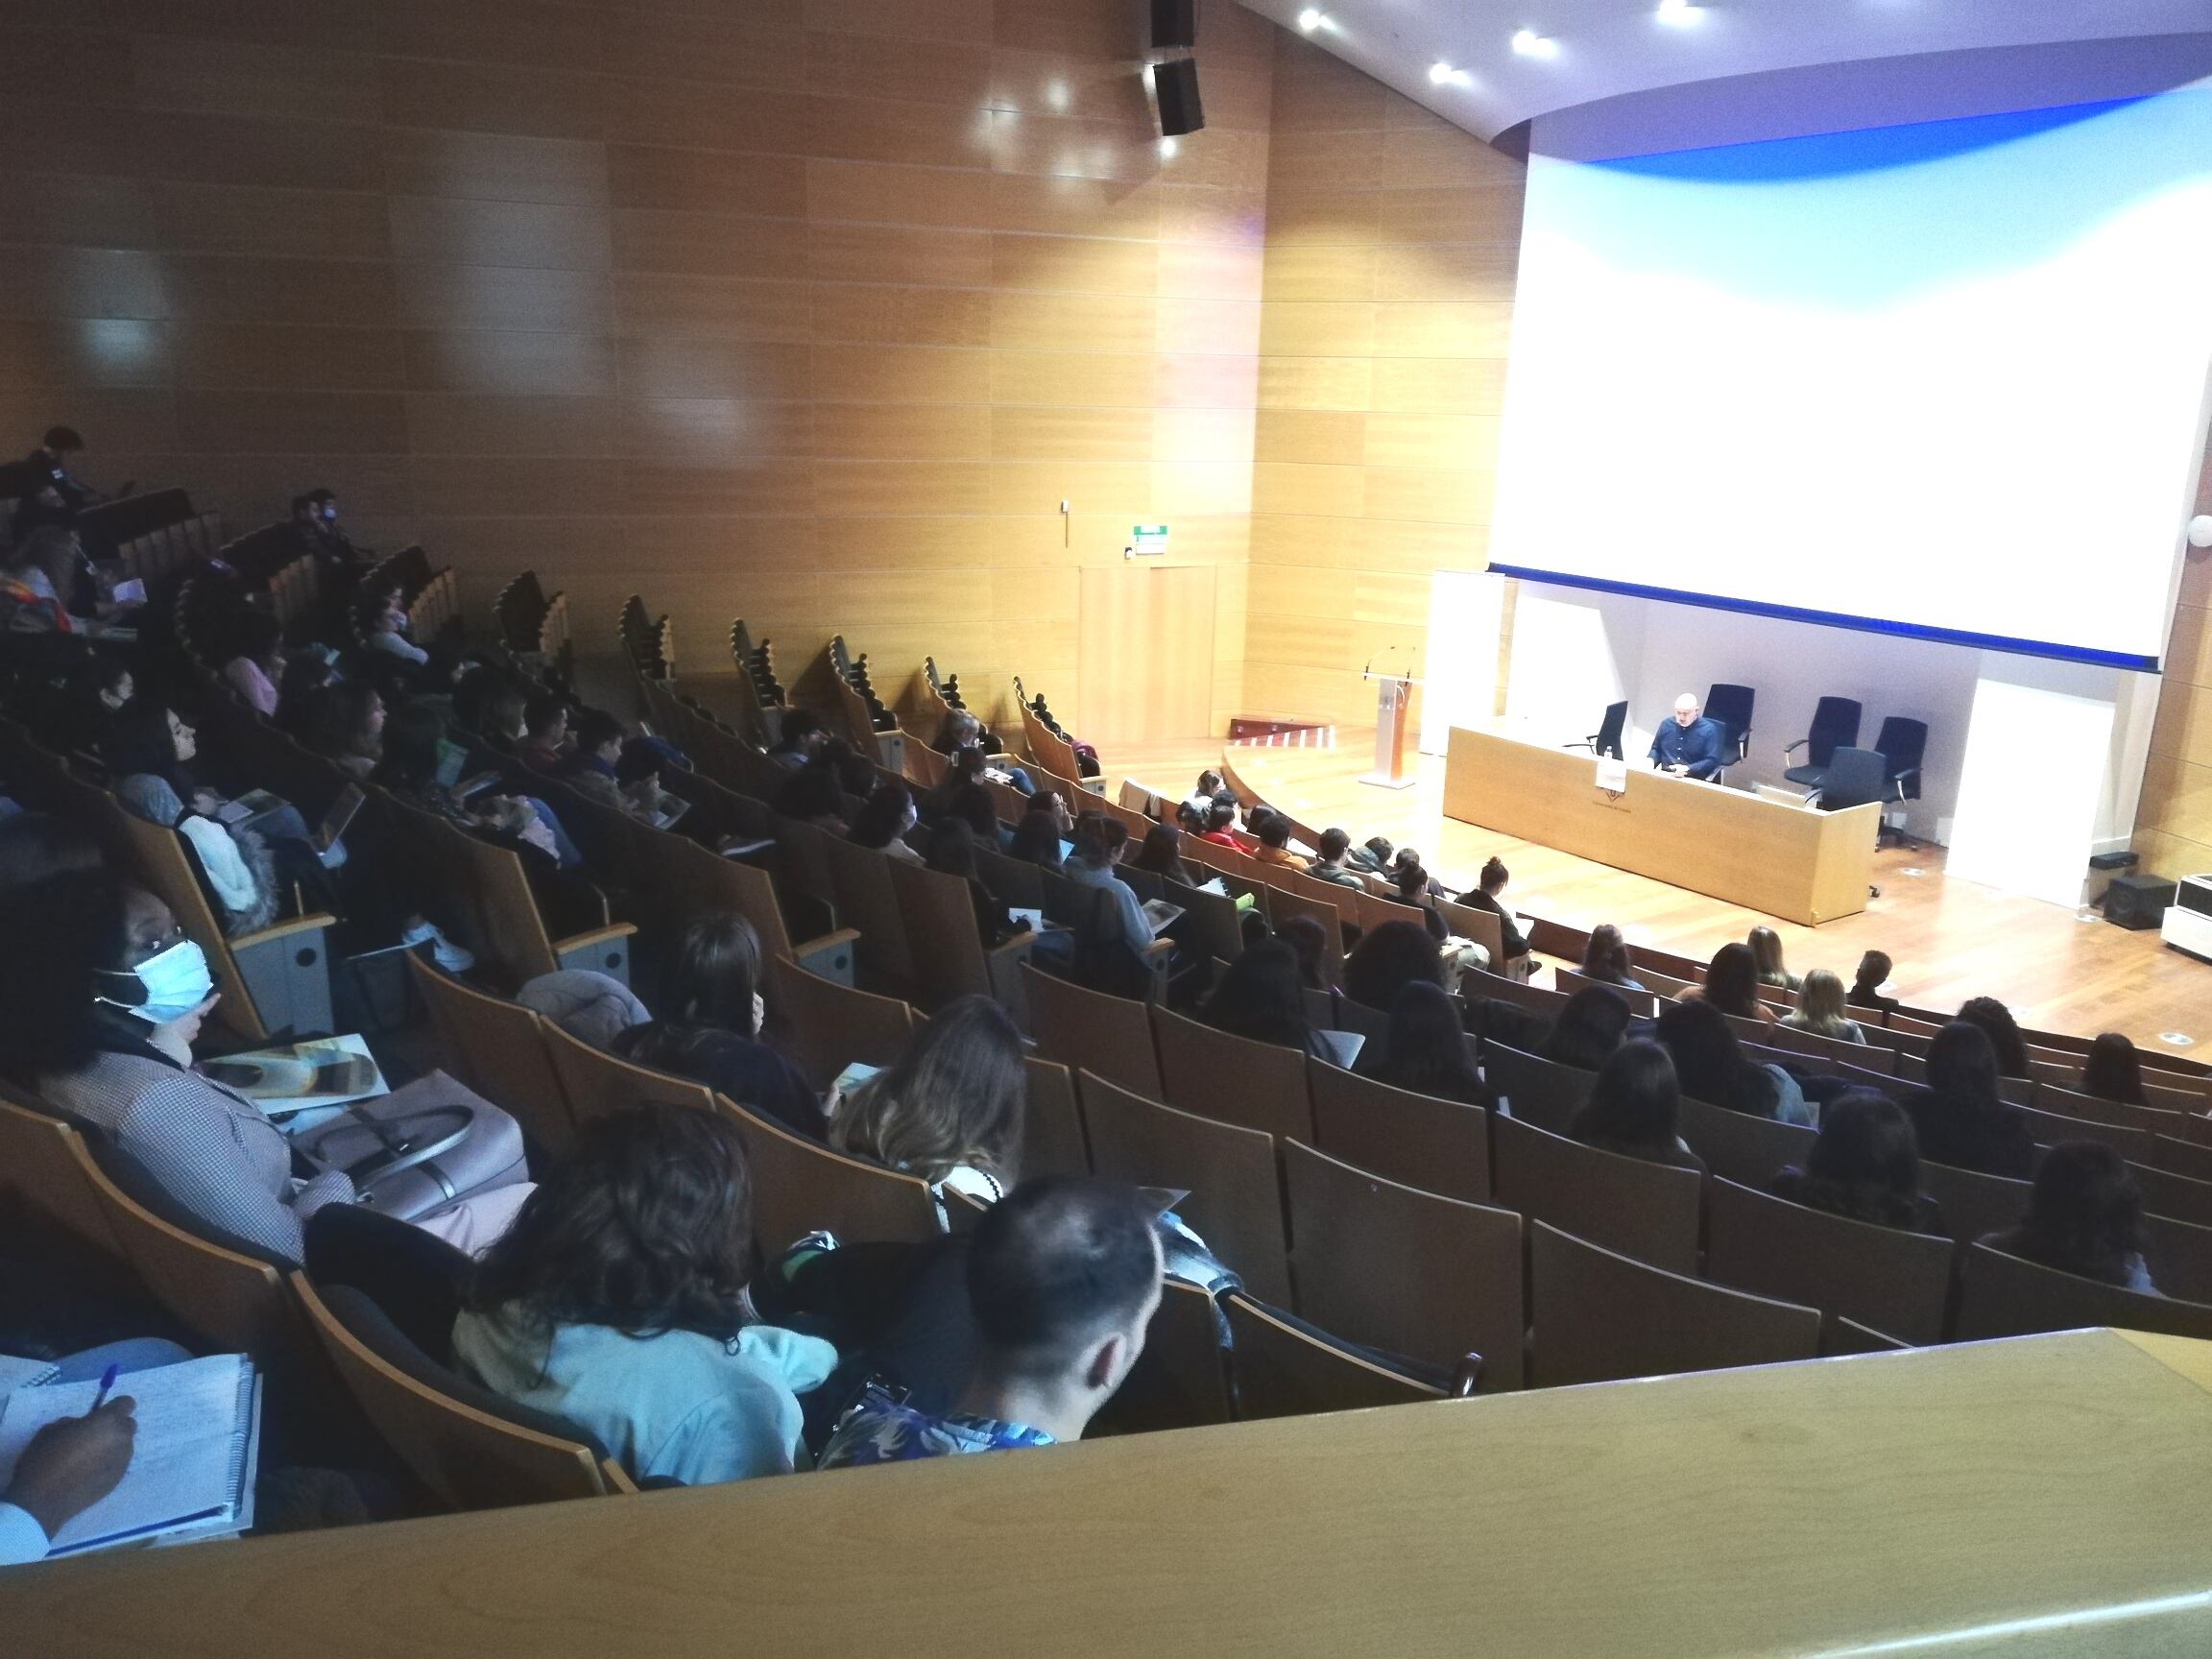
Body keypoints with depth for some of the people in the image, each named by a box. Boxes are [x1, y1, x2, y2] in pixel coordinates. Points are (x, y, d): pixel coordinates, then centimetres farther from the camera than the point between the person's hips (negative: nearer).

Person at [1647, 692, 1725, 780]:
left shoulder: (1708, 730, 0)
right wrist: (1651, 761, 4)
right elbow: (1656, 749, 26)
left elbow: (1712, 761, -6)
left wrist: (1687, 769, -18)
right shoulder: (1667, 725, 13)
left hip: (1692, 780, -3)